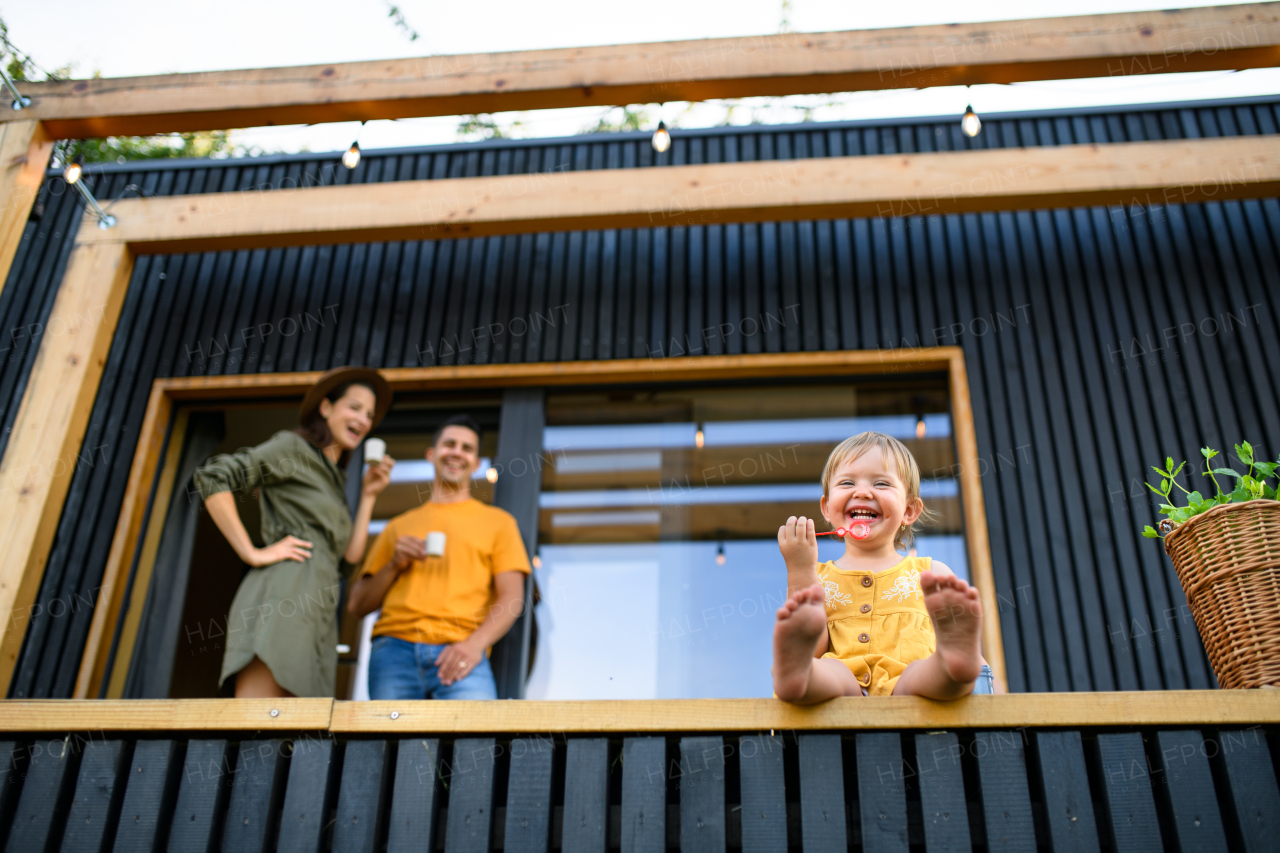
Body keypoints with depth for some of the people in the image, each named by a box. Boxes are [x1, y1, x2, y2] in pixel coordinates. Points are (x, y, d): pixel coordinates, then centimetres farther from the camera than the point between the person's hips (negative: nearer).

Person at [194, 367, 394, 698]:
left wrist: (368, 495, 17)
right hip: (284, 594, -8)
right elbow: (212, 477, -6)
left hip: (319, 615, 8)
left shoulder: (334, 479, 30)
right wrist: (252, 554, -9)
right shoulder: (293, 447, 8)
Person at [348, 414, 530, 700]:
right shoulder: (398, 526, 26)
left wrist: (475, 644, -10)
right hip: (395, 647, 3)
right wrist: (395, 565, 5)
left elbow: (510, 599, 7)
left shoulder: (498, 521, 19)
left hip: (457, 653, -3)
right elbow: (358, 605, 22)